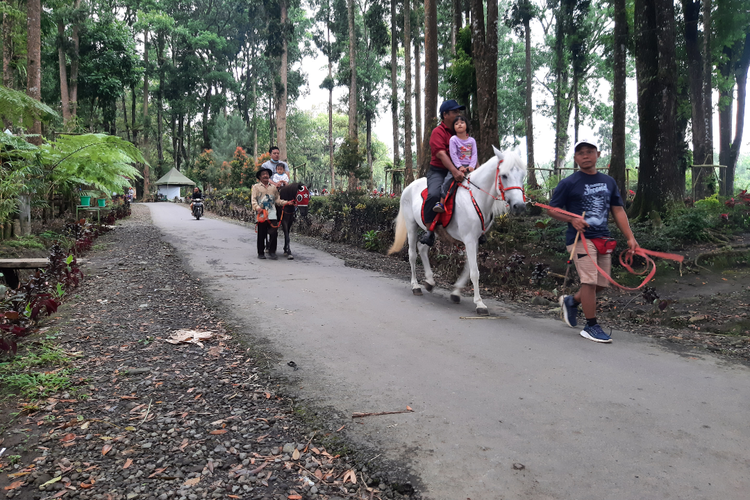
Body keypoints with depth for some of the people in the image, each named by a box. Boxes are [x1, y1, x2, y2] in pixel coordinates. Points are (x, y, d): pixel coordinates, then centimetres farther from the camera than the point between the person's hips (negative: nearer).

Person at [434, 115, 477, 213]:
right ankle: (441, 203, -30)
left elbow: (474, 154, 6)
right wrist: (459, 167, -18)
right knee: (448, 179, -26)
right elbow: (453, 154, -7)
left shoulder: (472, 140, 11)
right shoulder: (453, 139, 1)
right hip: (457, 166, -4)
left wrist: (472, 166, -11)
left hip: (469, 167, 4)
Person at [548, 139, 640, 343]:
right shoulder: (568, 183, -2)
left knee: (602, 283, 10)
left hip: (603, 239, 6)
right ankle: (591, 326, 2)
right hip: (581, 238, -6)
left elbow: (618, 211, 13)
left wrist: (630, 237, 5)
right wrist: (572, 219, -17)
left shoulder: (608, 181, 13)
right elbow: (552, 209, 0)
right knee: (590, 280, -11)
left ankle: (571, 301, 34)